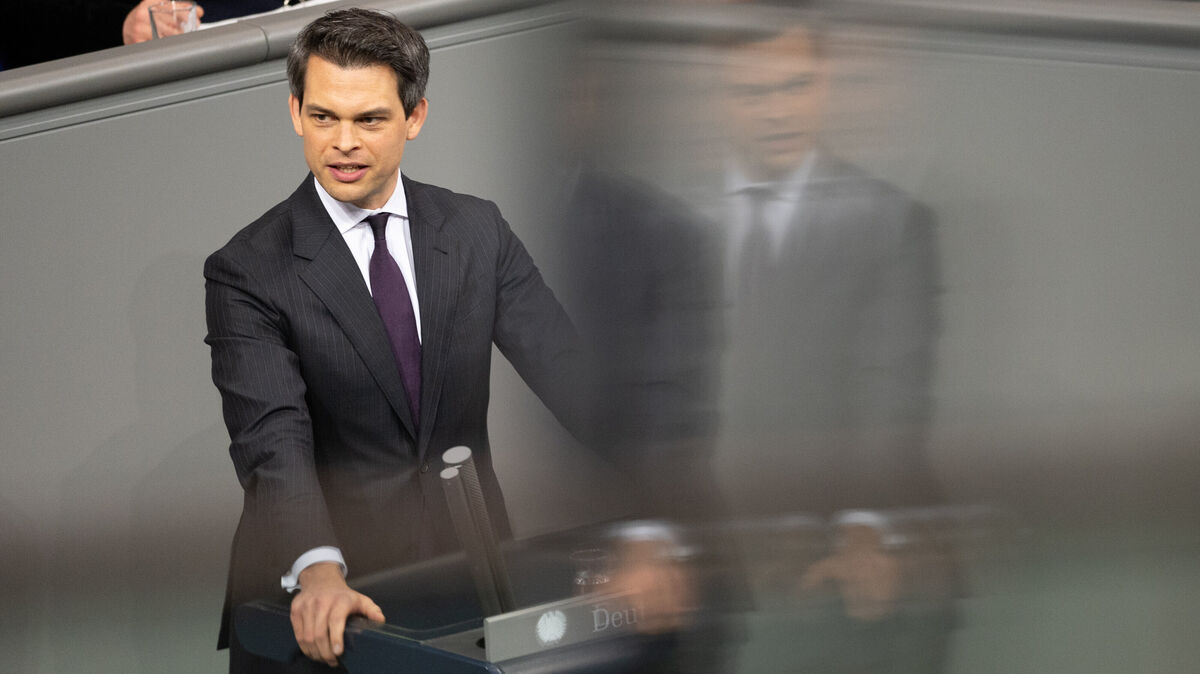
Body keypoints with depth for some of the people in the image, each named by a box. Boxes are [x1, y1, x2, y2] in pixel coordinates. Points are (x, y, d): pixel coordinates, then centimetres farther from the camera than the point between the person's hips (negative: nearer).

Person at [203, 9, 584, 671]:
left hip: (468, 564, 2)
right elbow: (274, 441, -17)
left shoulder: (477, 232, 7)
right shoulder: (248, 273, -5)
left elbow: (566, 370, -1)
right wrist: (318, 572, -35)